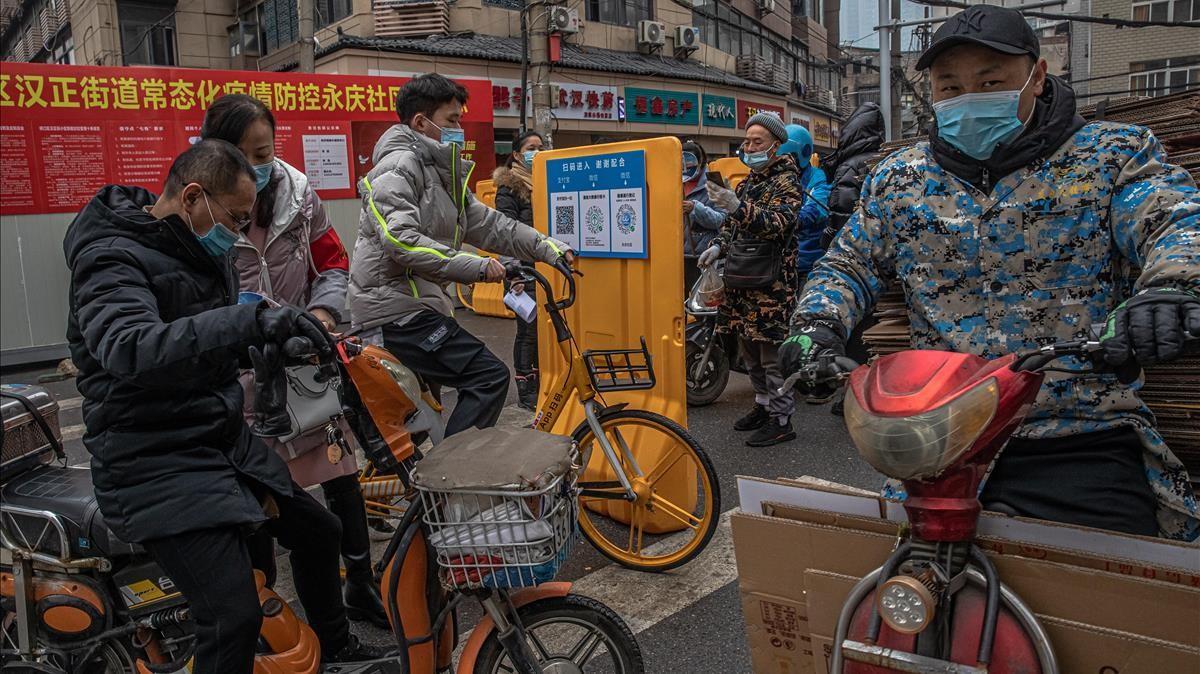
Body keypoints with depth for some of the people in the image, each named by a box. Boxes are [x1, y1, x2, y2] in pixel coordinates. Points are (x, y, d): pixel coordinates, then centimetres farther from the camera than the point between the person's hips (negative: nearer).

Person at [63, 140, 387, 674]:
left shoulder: (200, 251, 10)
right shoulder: (113, 259, -19)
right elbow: (131, 350, -40)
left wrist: (279, 340, 8)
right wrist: (251, 322, -49)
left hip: (225, 440, 9)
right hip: (158, 464, -9)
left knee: (317, 531, 20)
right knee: (234, 616, -21)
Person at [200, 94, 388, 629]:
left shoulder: (297, 193, -1)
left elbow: (333, 263, 9)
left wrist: (323, 311, -10)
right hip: (240, 379, -3)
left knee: (341, 479, 8)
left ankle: (362, 587, 26)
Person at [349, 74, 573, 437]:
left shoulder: (442, 171, 20)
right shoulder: (399, 165, -11)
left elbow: (483, 221, 17)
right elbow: (400, 241, -24)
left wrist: (544, 247, 7)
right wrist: (476, 267, -25)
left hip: (410, 303, 11)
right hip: (396, 309, -11)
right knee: (490, 376, -17)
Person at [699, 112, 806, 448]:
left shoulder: (787, 181, -7)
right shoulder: (749, 181, 20)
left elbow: (780, 222, -23)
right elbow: (733, 223, 27)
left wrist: (739, 207, -34)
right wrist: (719, 246, 7)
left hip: (773, 281, -9)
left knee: (773, 351, -6)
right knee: (749, 347, 16)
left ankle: (781, 420, 2)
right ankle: (763, 404, 30)